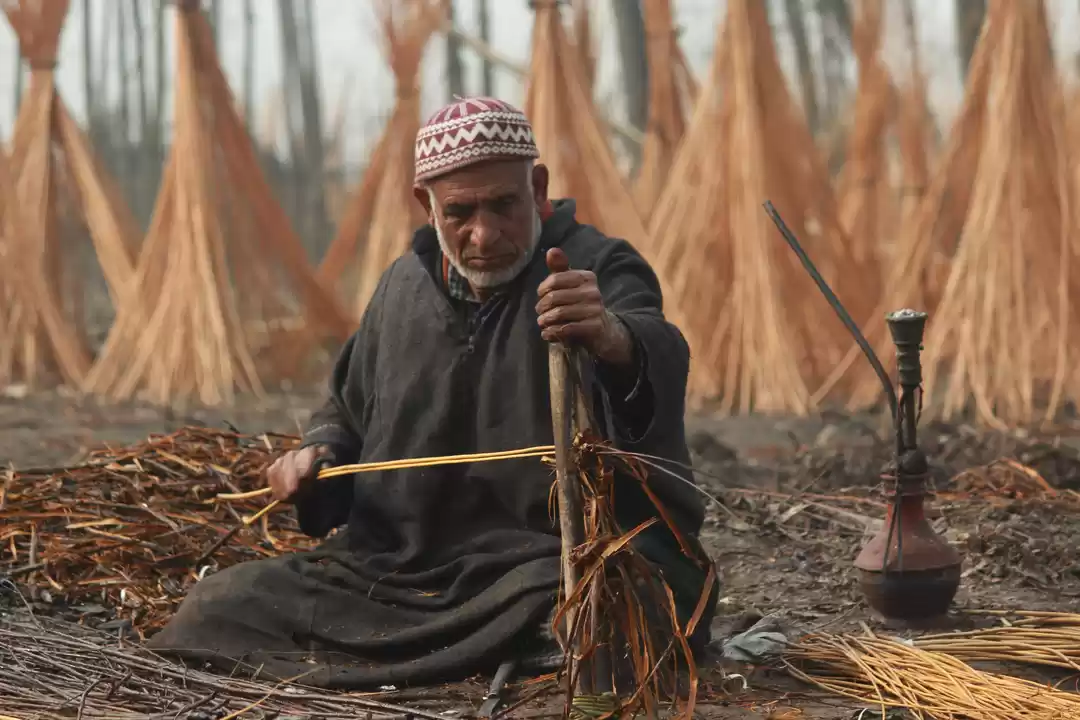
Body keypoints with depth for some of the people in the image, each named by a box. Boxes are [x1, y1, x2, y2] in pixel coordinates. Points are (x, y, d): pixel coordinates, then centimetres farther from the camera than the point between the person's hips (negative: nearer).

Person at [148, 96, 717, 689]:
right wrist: (318, 450, 3)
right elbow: (351, 407, 27)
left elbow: (657, 355, -36)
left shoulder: (597, 270, -11)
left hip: (544, 567, -6)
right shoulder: (403, 287, 9)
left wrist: (612, 338, -61)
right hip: (401, 566, 6)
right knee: (220, 605, -6)